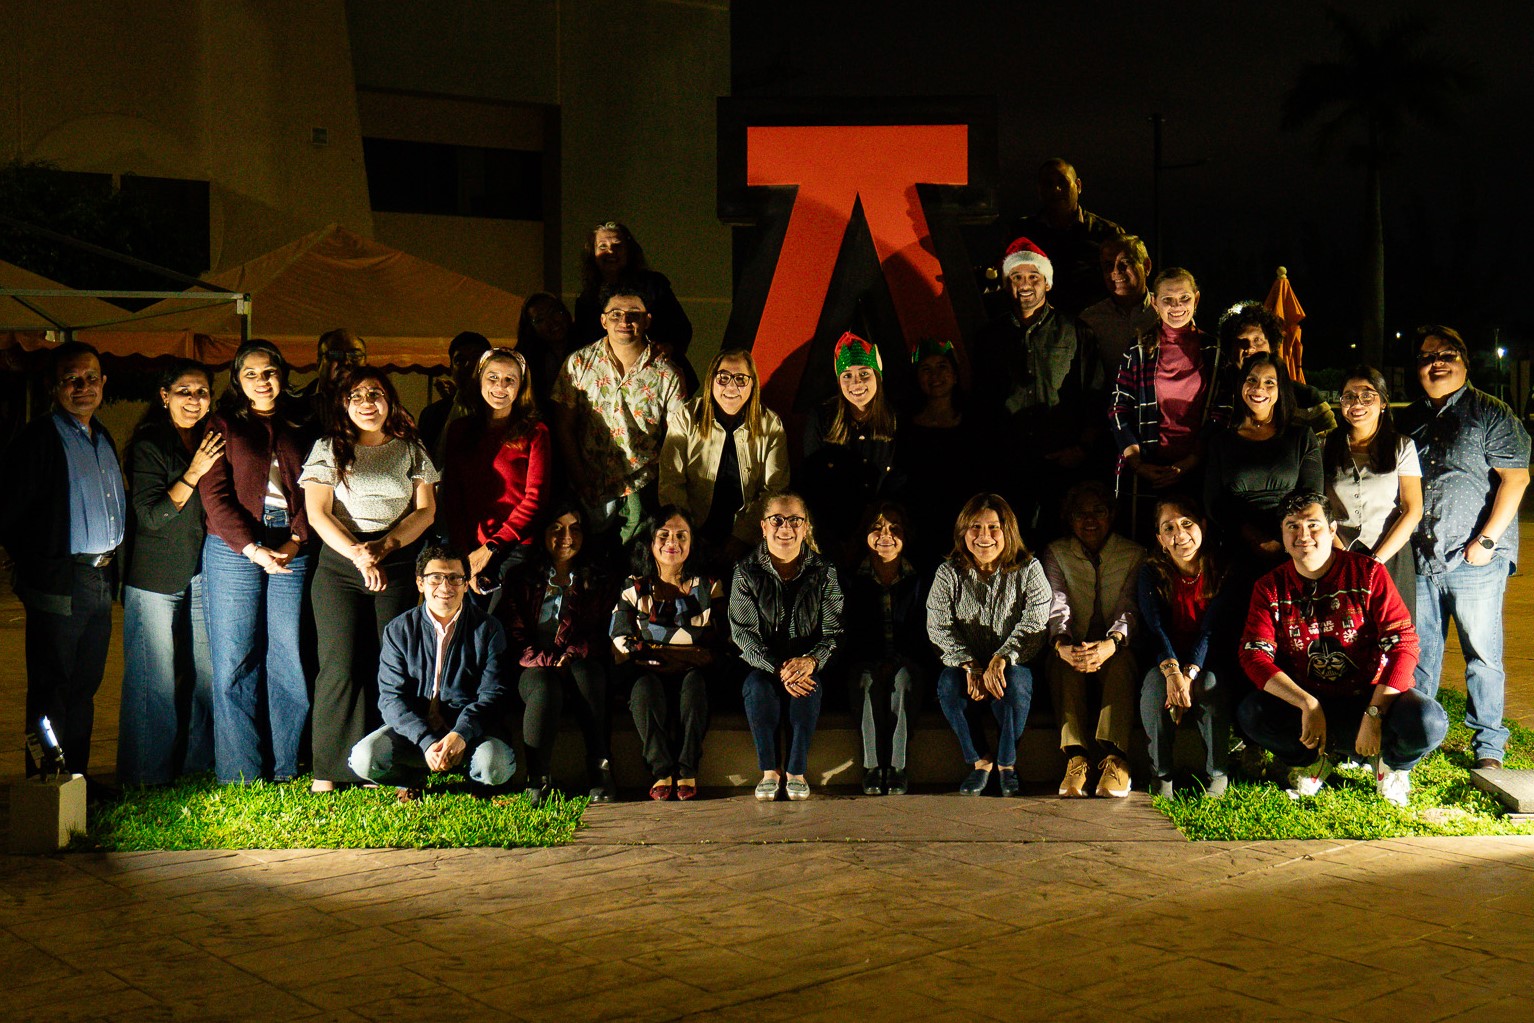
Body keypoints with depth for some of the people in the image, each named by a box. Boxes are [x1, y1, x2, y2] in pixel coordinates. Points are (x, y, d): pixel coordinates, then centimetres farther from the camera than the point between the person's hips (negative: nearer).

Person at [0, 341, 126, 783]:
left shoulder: (102, 438, 14)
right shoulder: (38, 438, -10)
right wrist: (36, 566, -7)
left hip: (101, 581, 7)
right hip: (59, 584, -7)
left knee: (85, 686, 13)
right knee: (51, 688, -1)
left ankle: (77, 776, 22)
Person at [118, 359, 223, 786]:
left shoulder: (211, 443, 11)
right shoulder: (148, 445, -7)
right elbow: (150, 515, -12)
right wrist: (193, 474, -19)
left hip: (201, 574, 5)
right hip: (156, 578, -5)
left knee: (205, 674, 7)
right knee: (156, 681, -1)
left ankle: (196, 763, 19)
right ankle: (148, 776, 9)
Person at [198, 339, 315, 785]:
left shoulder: (301, 425, 14)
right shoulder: (222, 425, 8)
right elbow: (214, 494, 0)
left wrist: (296, 539, -6)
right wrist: (252, 548, -11)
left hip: (292, 551, 2)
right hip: (233, 549, -2)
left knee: (289, 659, 1)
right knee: (234, 661, -1)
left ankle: (285, 768, 8)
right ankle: (238, 773, 4)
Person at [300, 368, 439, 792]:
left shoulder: (411, 449, 12)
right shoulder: (328, 448, 8)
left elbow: (426, 510, 6)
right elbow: (317, 513, -1)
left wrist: (384, 545, -10)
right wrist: (357, 553, -15)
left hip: (397, 565, 1)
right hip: (339, 567, -1)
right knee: (340, 666, -6)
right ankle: (328, 772, -1)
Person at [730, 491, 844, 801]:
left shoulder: (824, 572, 1)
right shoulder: (746, 572, -1)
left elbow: (834, 632, -3)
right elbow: (743, 633, -7)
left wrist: (811, 661, -25)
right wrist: (777, 668, -24)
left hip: (808, 665, 0)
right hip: (760, 663, 0)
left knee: (808, 687, -32)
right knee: (759, 686, -32)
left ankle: (797, 771, -20)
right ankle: (769, 770, -20)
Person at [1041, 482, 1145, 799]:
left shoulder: (1134, 554, 6)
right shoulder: (1056, 553, 9)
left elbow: (1131, 607, -10)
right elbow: (1056, 604, -8)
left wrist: (1112, 643, -34)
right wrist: (1062, 644, -32)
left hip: (1115, 652, -1)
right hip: (1073, 650, 1)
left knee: (1122, 659, -35)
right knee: (1063, 661, -34)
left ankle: (1115, 756, -45)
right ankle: (1075, 758, -43)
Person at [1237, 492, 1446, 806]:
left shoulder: (1368, 573, -6)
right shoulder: (1270, 587, 0)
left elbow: (1403, 644, -13)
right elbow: (1254, 656, -11)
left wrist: (1373, 713, -24)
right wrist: (1307, 705, -26)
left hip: (1372, 695, -1)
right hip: (1306, 702, 2)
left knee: (1428, 721, -32)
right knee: (1252, 714, -28)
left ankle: (1394, 763, 6)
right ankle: (1309, 761, 6)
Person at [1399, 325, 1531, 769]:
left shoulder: (1492, 414, -1)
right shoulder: (1410, 420, 15)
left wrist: (1487, 539, -14)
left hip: (1475, 561, -5)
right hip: (1420, 560, 5)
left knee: (1483, 653, 0)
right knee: (1419, 652, 10)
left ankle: (1488, 747, 9)